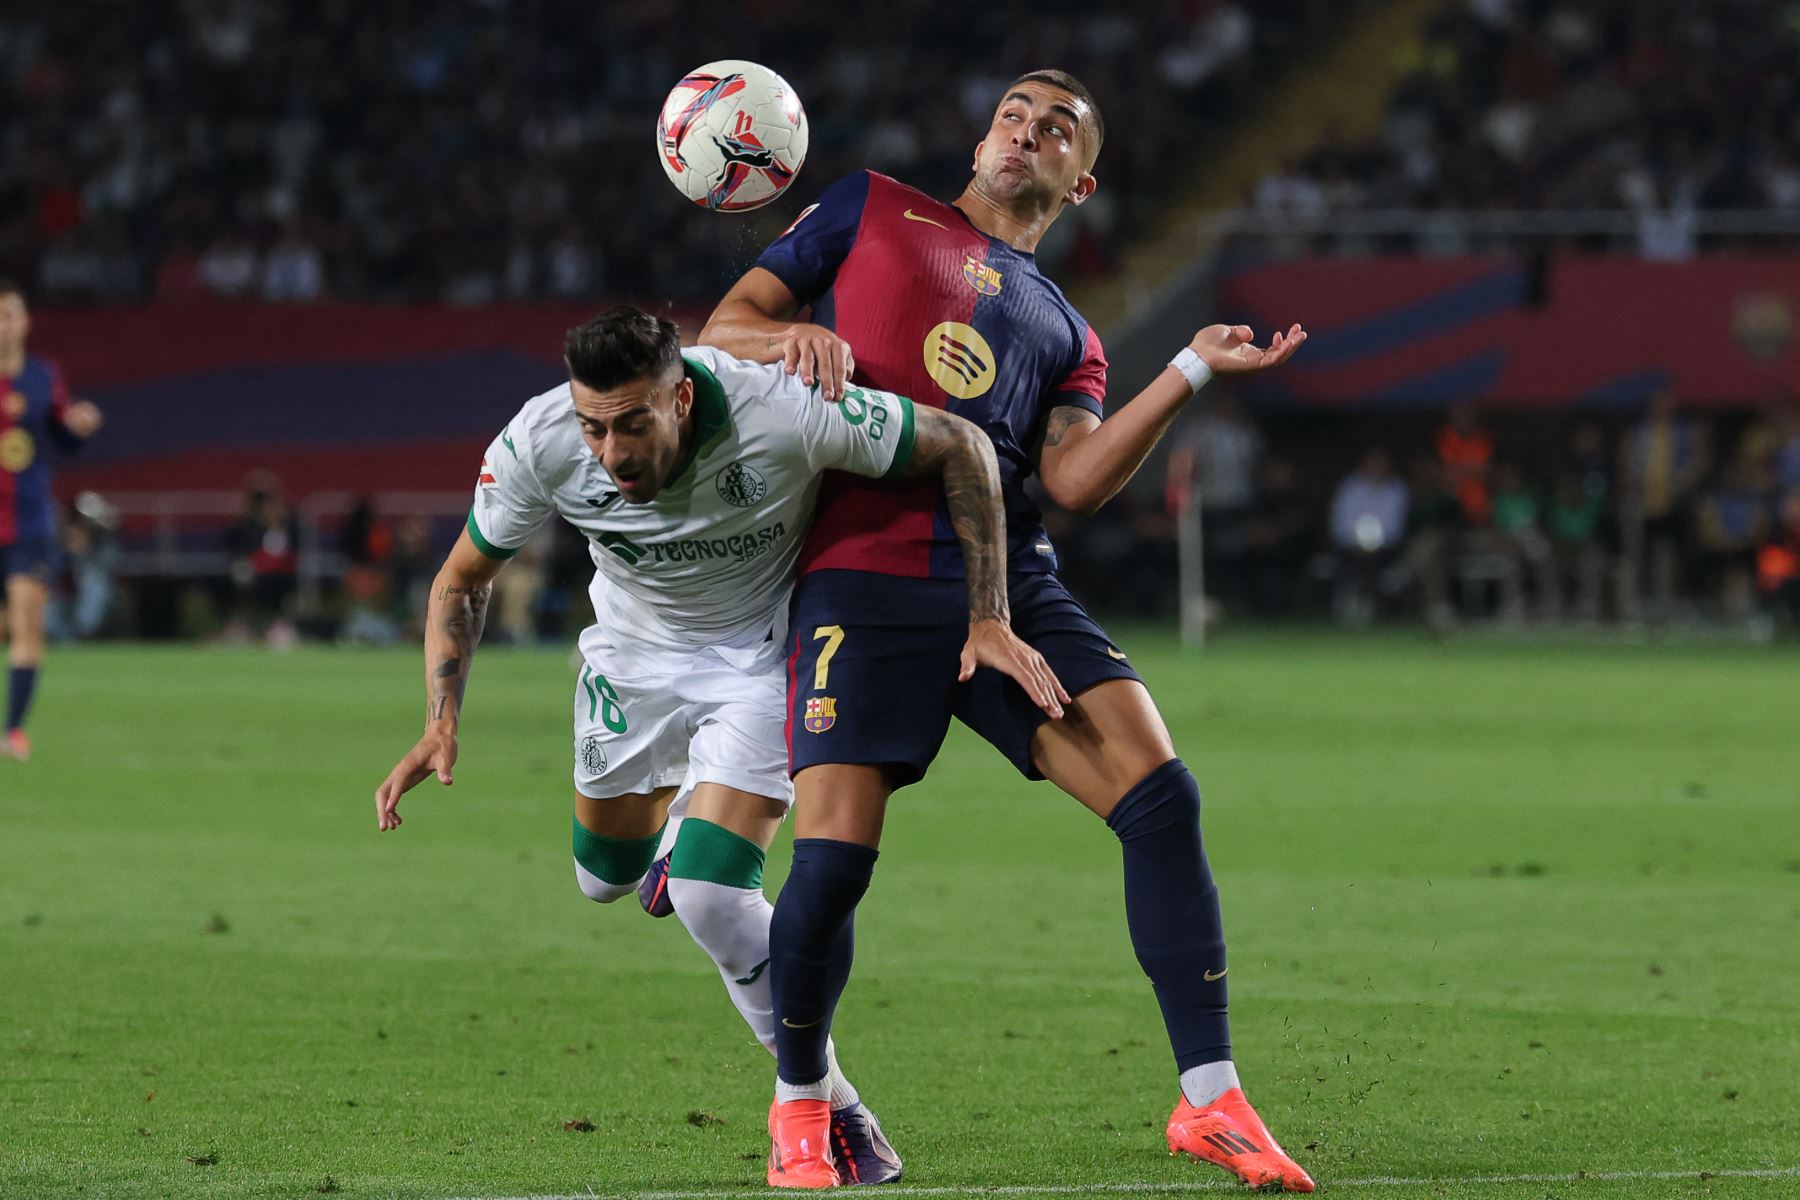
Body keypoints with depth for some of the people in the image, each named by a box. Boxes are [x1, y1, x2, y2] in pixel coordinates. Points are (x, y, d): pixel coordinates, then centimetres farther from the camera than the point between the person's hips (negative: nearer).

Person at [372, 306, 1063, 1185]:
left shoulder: (785, 412, -36)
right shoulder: (534, 446, -27)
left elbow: (961, 449, -21)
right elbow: (463, 579, -6)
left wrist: (987, 618, -22)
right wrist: (442, 722, -18)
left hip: (764, 652, -4)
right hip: (635, 650, 4)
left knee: (709, 894, -20)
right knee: (606, 879, 18)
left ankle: (828, 1108, 0)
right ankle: (680, 808, 56)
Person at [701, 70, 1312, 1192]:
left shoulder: (1066, 334, 24)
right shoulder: (873, 210, 19)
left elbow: (1076, 479, 5)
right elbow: (724, 327, 16)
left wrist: (1193, 371, -3)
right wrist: (794, 337, -7)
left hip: (1013, 583, 3)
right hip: (866, 581, -3)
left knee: (1162, 796, -14)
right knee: (832, 863, -14)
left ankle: (1211, 1098, -9)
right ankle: (800, 1103, 13)